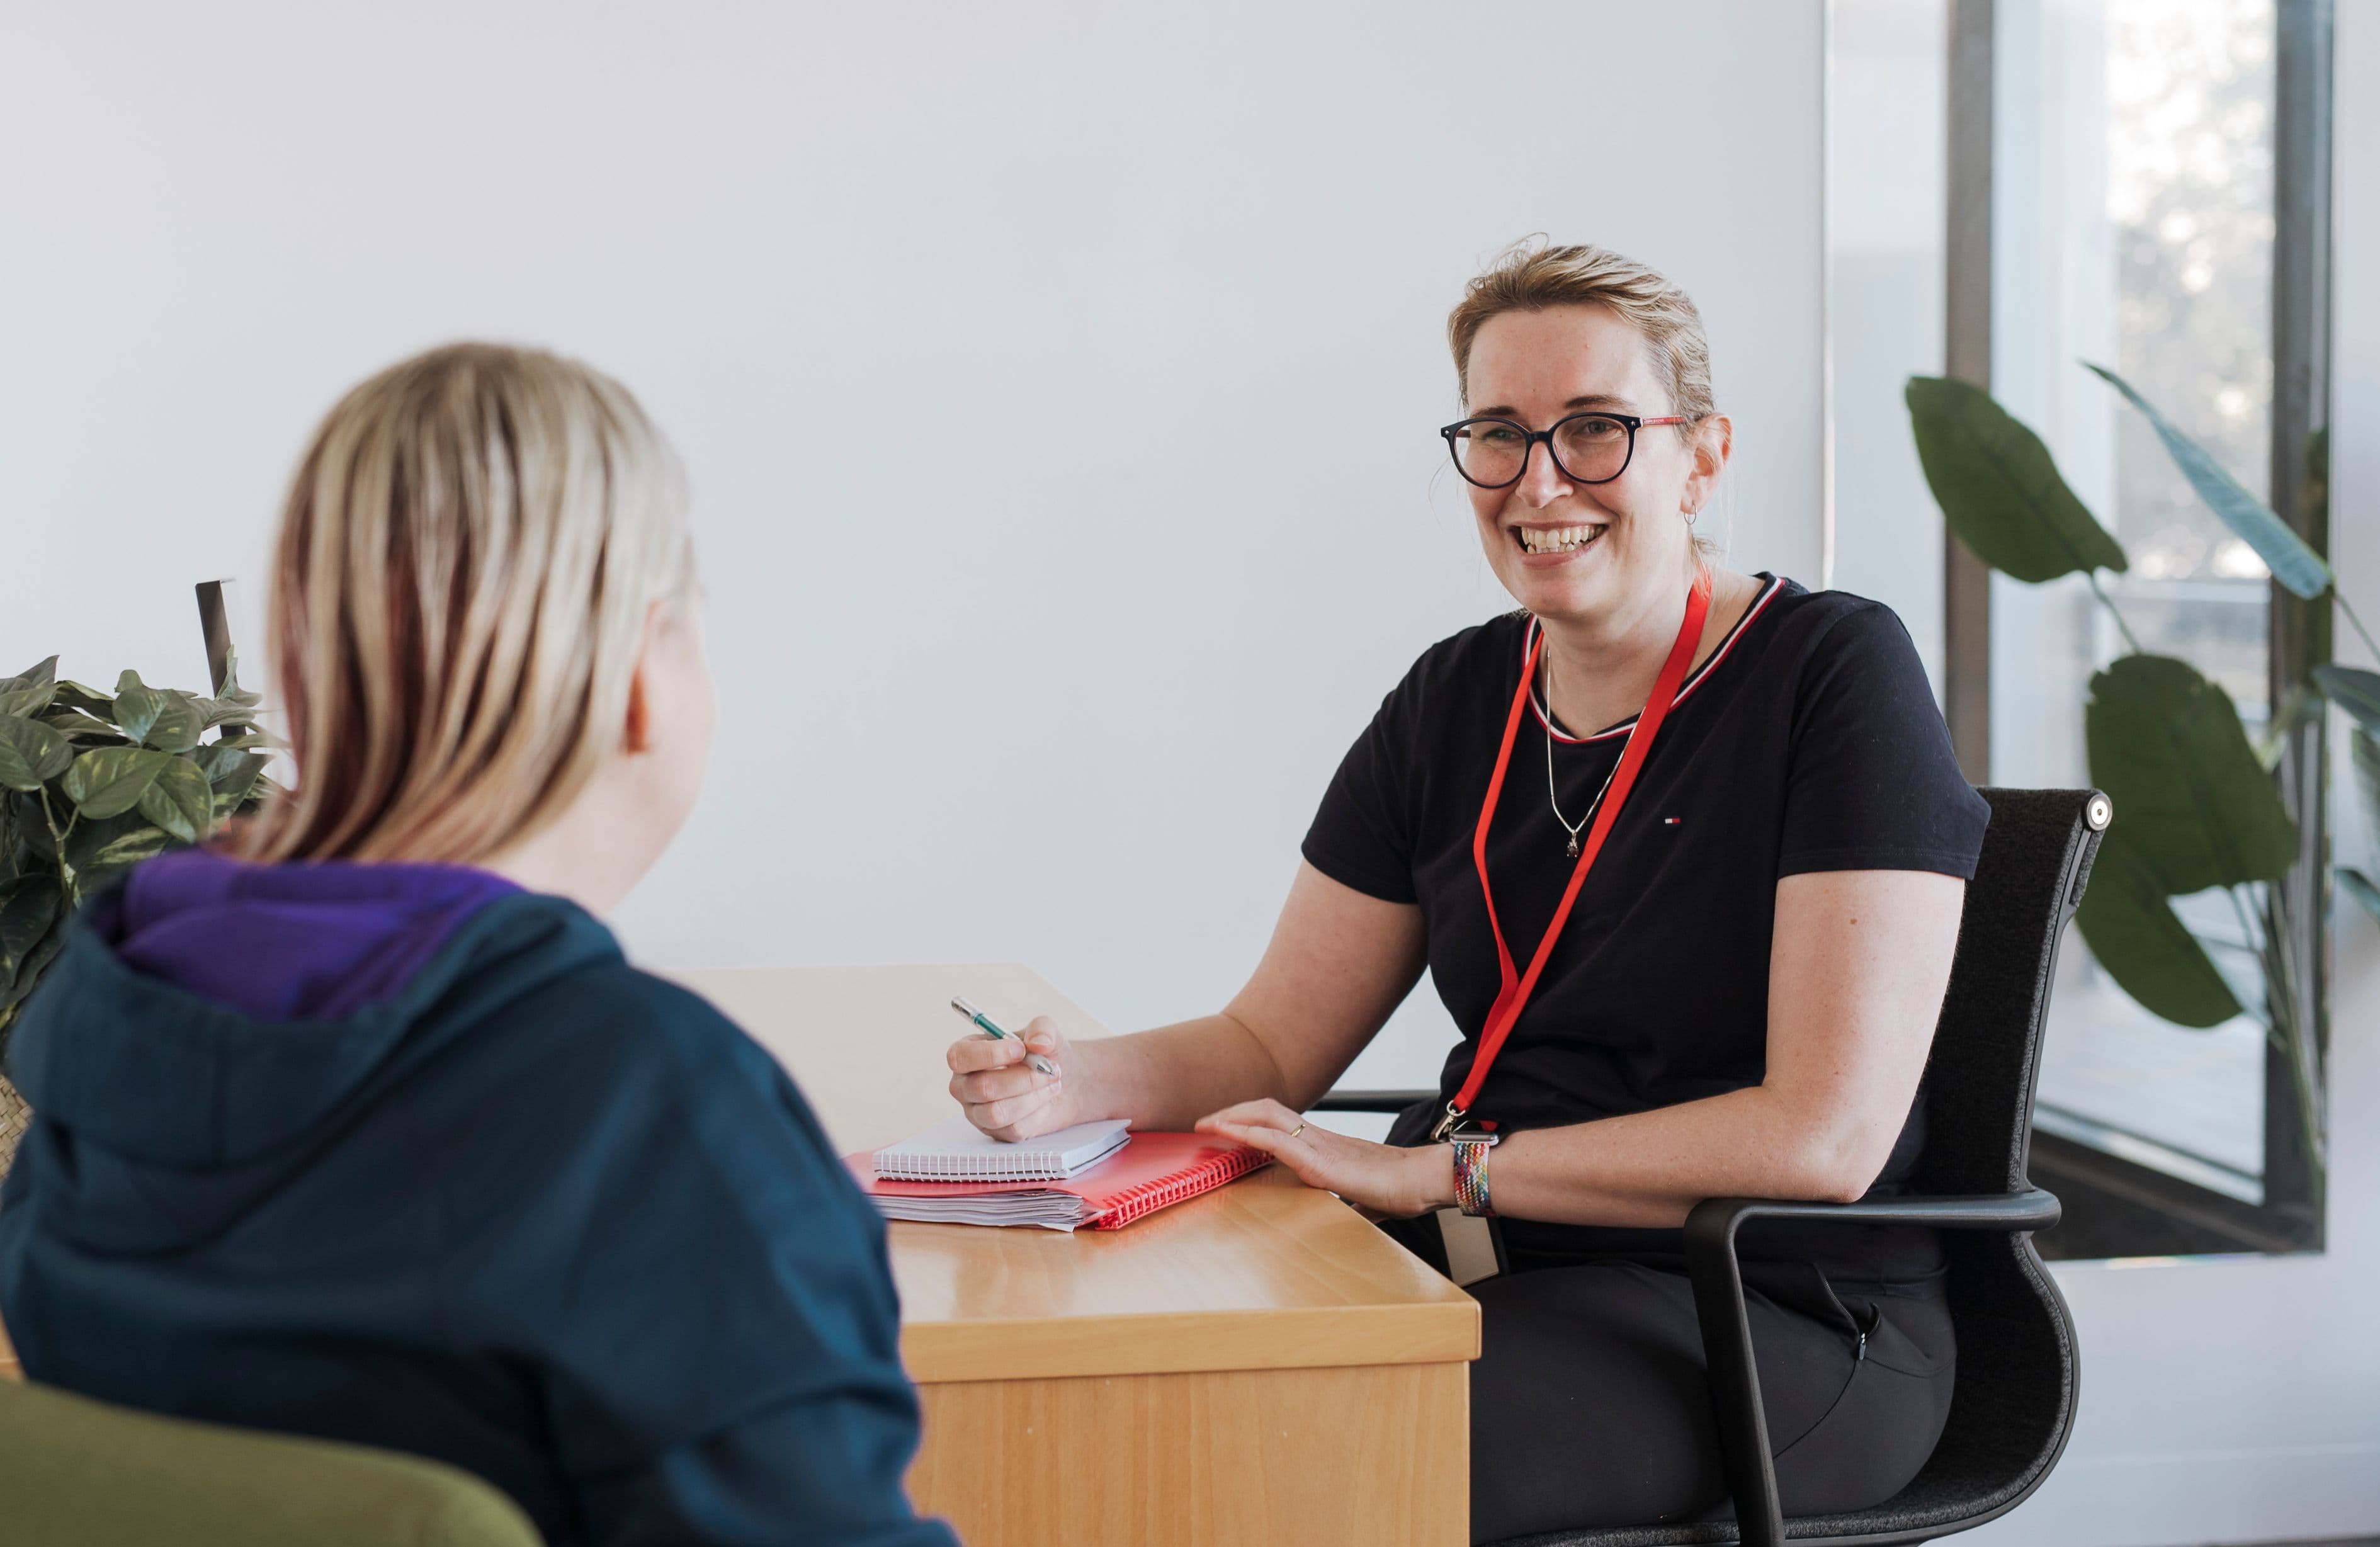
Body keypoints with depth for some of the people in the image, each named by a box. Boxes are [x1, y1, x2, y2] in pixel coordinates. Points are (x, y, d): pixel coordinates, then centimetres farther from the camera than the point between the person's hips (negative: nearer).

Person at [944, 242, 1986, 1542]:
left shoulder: (1836, 675, -10)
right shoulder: (1454, 704, 9)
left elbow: (1826, 1135, -17)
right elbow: (1271, 1045, 12)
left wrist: (1435, 1168, -17)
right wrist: (1068, 1083, -10)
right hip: (1495, 1271, 5)